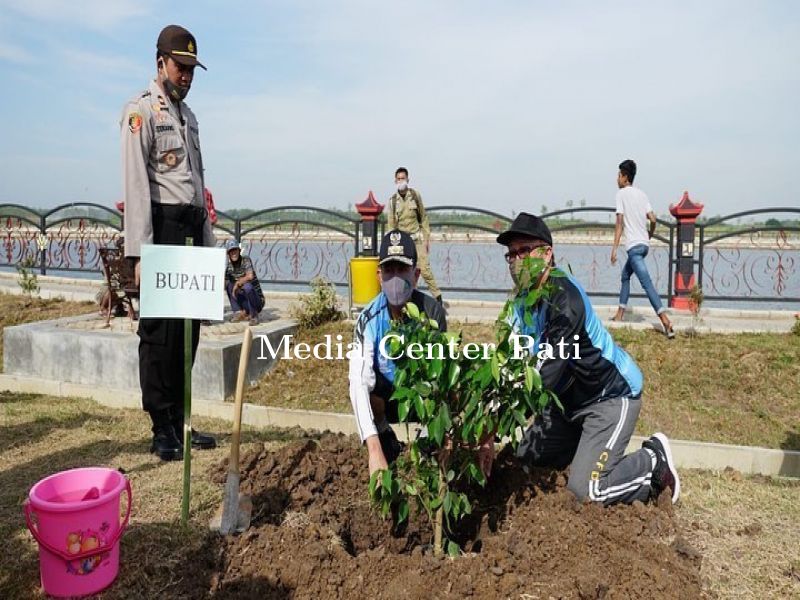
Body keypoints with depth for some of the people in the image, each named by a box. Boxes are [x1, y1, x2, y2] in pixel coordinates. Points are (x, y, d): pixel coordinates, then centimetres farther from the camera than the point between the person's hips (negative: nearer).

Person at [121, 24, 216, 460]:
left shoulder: (188, 116, 21)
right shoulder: (141, 110, -3)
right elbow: (135, 185, -12)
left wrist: (208, 242, 16)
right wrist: (139, 253, -18)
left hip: (192, 229, 8)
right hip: (162, 227, -8)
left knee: (188, 328, 9)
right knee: (159, 330, -4)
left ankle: (180, 422, 20)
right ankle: (162, 431, 5)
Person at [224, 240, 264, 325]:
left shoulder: (246, 260, -14)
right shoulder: (228, 266, 0)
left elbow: (250, 276, -32)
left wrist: (237, 283, -21)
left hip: (257, 301, -5)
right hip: (243, 301, 5)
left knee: (247, 286, -33)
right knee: (227, 283, -6)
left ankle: (254, 315, -13)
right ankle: (239, 312, -6)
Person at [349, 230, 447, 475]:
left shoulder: (432, 312, -23)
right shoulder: (369, 319, -25)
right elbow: (359, 381, -36)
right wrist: (374, 450, -46)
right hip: (388, 399, 0)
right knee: (359, 387, -30)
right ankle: (389, 449, -3)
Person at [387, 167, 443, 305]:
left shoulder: (415, 195, 2)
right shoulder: (392, 200, 4)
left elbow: (424, 217, 6)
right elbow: (392, 224, 8)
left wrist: (427, 238, 2)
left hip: (417, 238, -2)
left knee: (424, 268, -10)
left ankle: (437, 296, 0)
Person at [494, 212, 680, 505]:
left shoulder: (564, 296, -28)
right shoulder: (523, 299, 0)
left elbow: (547, 372, -33)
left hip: (612, 394, -9)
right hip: (571, 397, 9)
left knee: (586, 489, -14)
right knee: (525, 459, 10)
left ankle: (655, 462, 10)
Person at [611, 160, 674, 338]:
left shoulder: (622, 194, -5)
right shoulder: (641, 194, 14)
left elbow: (620, 222, -12)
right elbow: (653, 220, 9)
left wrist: (614, 248, -13)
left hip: (634, 245, -8)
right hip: (643, 244, 8)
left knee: (647, 283, -14)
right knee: (625, 275, 23)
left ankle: (666, 322, -22)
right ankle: (620, 314, 26)